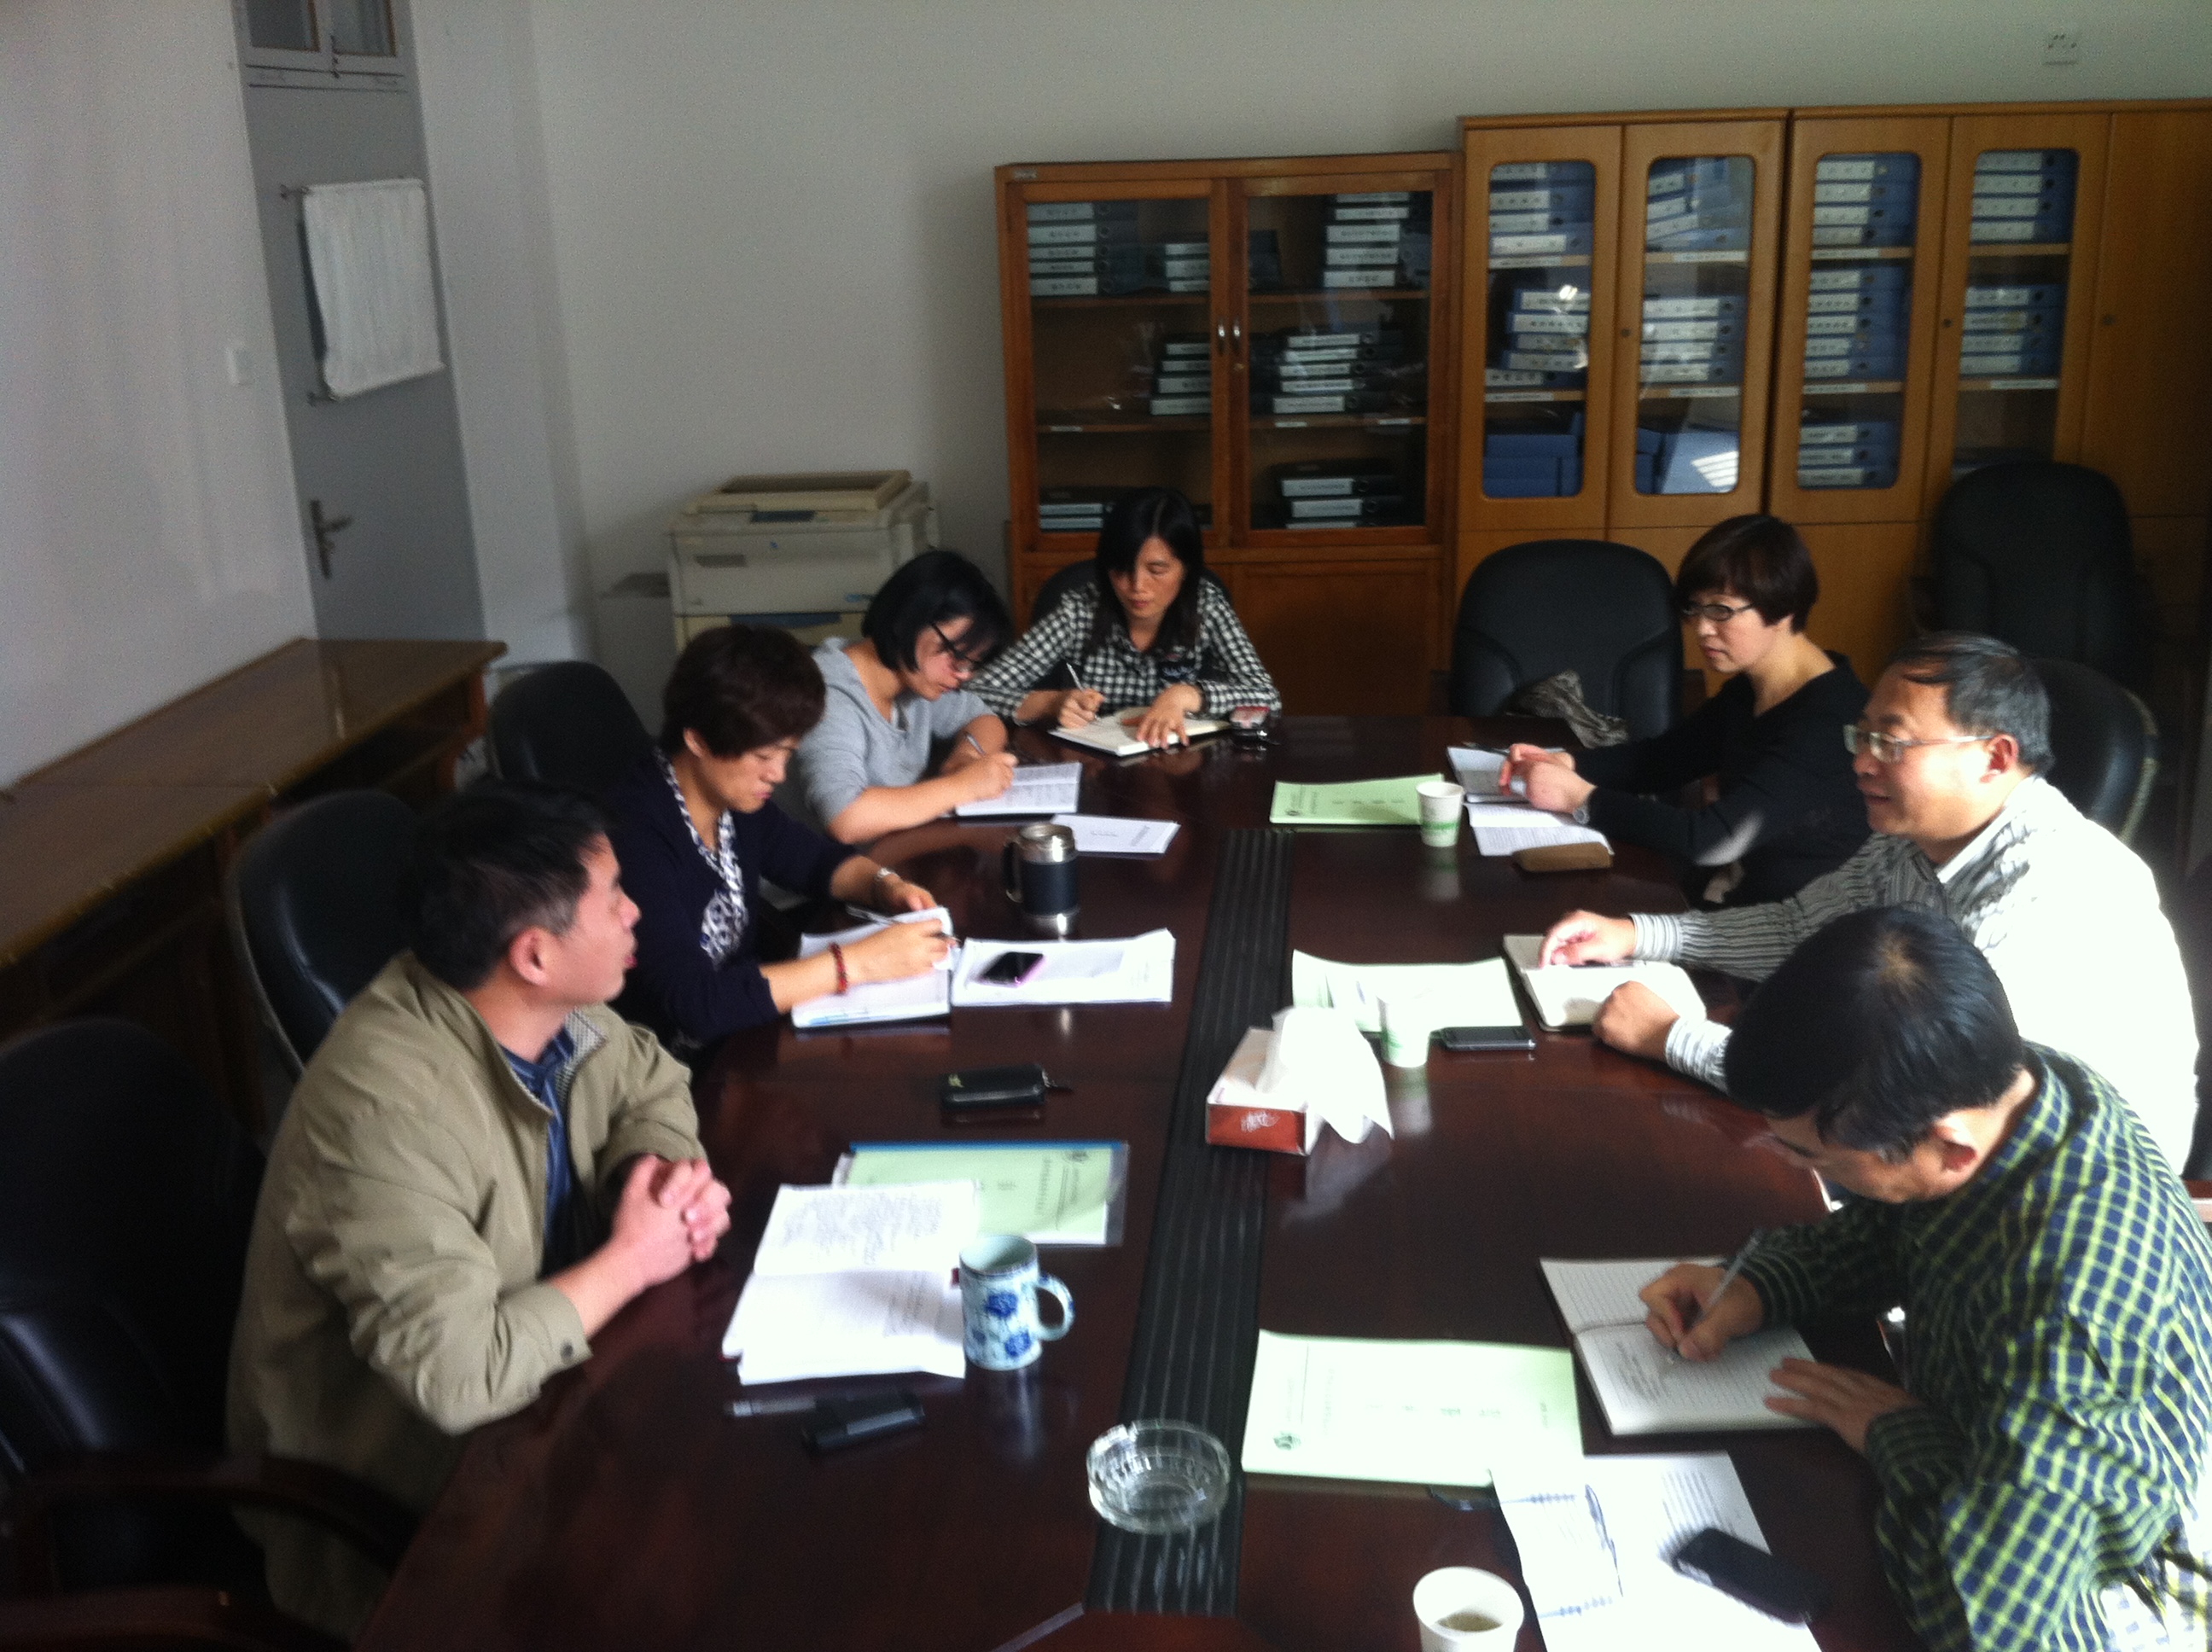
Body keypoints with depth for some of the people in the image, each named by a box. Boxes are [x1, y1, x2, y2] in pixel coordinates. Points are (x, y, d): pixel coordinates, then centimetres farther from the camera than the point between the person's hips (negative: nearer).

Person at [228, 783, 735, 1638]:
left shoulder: (547, 1008, -9)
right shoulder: (384, 1108, -32)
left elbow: (647, 1084, 11)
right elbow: (460, 1374, -35)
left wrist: (668, 1171, -11)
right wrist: (629, 1261, -21)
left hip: (526, 1368, 7)